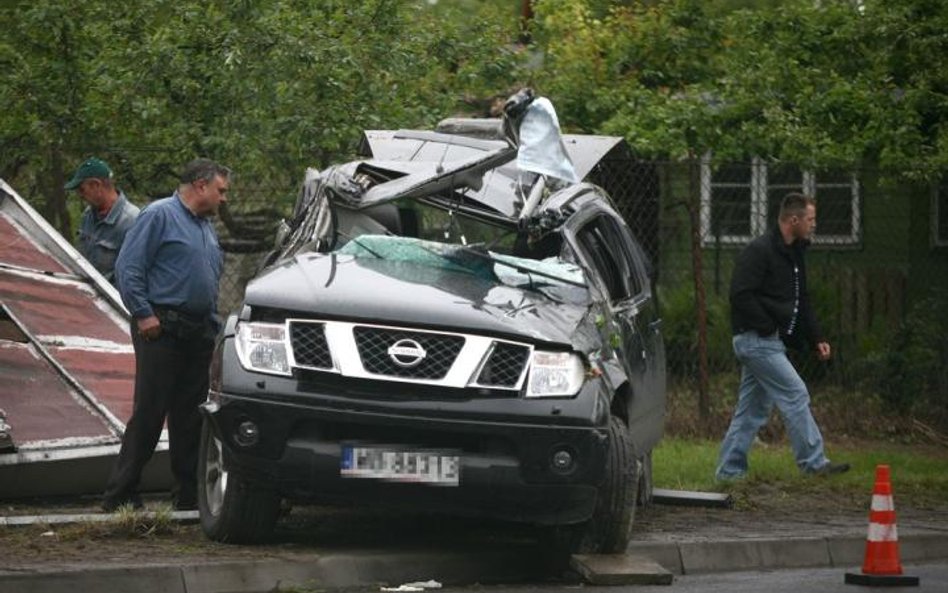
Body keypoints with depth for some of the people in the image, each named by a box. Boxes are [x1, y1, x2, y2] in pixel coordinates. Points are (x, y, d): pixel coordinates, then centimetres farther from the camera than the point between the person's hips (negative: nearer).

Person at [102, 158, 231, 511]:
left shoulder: (207, 228, 21)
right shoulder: (160, 215, -5)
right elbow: (128, 267, -11)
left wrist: (214, 327, 17)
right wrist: (143, 314, -16)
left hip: (198, 333, 8)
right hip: (162, 328, -8)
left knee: (190, 416, 8)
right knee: (149, 413, -9)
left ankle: (188, 496, 12)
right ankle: (119, 495, -6)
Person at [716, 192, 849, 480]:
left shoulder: (793, 254, 16)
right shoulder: (759, 251, -15)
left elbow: (801, 302, 23)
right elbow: (741, 294, -22)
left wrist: (816, 338, 15)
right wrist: (768, 328, -19)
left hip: (766, 342, 10)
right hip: (756, 339, -10)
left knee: (754, 408, 10)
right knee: (795, 394, -10)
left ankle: (730, 471, 14)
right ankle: (814, 462, -8)